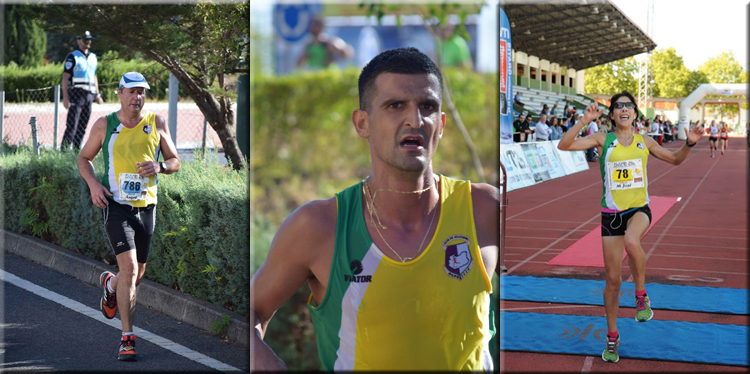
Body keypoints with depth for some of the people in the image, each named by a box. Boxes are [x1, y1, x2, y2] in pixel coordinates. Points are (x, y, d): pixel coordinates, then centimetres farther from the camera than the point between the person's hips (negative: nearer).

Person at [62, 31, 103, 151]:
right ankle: (63, 151, -13)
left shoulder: (93, 57, 19)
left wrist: (97, 94, 19)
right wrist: (65, 97, -16)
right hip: (76, 93, -6)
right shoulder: (72, 56, -2)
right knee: (72, 125, -13)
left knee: (83, 127, 7)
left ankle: (76, 152, 11)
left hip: (89, 95, 7)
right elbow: (65, 77, -8)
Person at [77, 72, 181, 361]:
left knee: (137, 273, 13)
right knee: (129, 268, -17)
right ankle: (127, 338, -9)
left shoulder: (157, 123, 4)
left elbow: (175, 162, 9)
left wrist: (159, 166, -14)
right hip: (116, 205, -3)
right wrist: (93, 184, -7)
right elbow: (84, 158, 12)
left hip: (146, 205, 3)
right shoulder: (104, 125, 0)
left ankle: (109, 284, 50)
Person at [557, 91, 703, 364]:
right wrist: (584, 121, -21)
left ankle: (641, 295, -13)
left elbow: (675, 159, 18)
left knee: (631, 241, -38)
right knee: (613, 280, 3)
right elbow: (564, 146, -12)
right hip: (611, 213, 0)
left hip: (639, 209, 0)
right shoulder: (603, 139, -1)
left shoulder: (644, 141, 5)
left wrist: (689, 144, -1)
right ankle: (612, 338, 22)